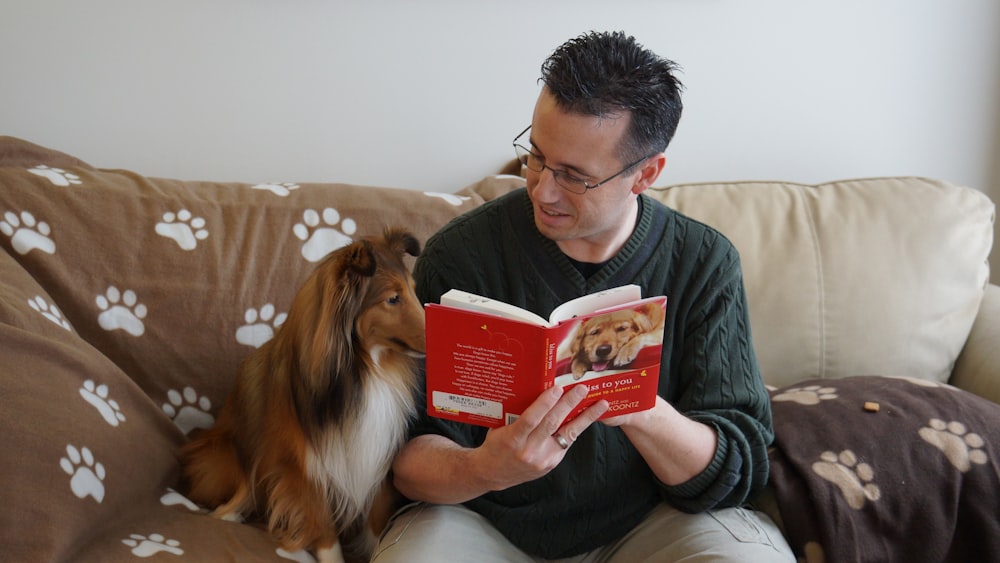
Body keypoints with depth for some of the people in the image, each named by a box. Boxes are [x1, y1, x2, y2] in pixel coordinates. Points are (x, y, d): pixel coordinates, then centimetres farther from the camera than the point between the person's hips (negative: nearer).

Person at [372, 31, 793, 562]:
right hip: (484, 518, -1)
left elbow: (737, 469, -12)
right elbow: (409, 454, -13)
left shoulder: (705, 264, -9)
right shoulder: (459, 256, -12)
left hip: (652, 518, 2)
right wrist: (483, 470, -36)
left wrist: (641, 410, -33)